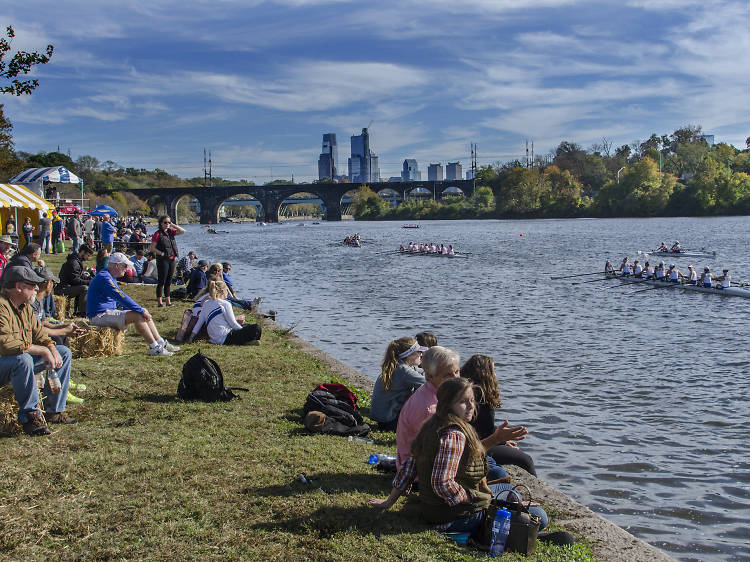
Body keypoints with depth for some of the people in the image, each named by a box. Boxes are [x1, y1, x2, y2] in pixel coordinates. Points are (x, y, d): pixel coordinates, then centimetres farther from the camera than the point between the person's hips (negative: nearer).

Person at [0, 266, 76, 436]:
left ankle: (55, 411, 4)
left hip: (22, 361, 10)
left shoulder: (26, 307, 8)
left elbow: (38, 333, 13)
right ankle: (29, 416, -26)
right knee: (22, 359, -40)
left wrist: (51, 348, -9)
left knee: (64, 353, 6)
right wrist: (42, 350, -27)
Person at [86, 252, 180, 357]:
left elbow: (120, 299, 24)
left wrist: (142, 311, 11)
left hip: (109, 311, 11)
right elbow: (121, 297, -24)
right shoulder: (104, 278, -19)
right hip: (100, 316, -11)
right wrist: (141, 311, -19)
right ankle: (154, 348, -21)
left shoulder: (110, 277, 17)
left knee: (144, 312, 5)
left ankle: (161, 343, 3)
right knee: (137, 316, -24)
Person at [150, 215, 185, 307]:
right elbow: (152, 248, -8)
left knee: (169, 281, 11)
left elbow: (183, 231, 5)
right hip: (162, 260, -6)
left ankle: (168, 301, 17)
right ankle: (159, 301, 2)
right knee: (162, 281, -4)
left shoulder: (171, 232, 10)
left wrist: (173, 225, 1)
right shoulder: (158, 234, -7)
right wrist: (162, 253, -16)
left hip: (172, 259, 6)